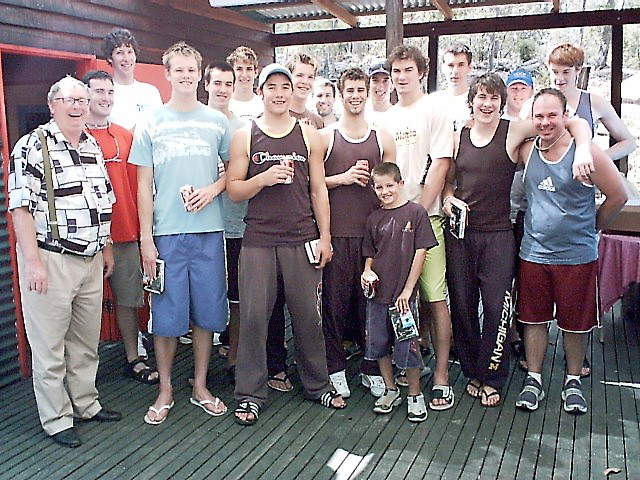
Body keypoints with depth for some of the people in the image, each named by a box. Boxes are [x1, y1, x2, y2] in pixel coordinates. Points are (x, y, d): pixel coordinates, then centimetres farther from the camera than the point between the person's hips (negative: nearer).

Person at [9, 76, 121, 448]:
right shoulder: (33, 146, -8)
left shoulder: (93, 147, 12)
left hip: (91, 260, 7)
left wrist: (107, 248, 18)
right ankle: (56, 420, 17)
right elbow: (21, 207, -13)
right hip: (50, 259, -6)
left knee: (87, 340, 16)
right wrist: (32, 262, -18)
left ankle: (86, 403, 32)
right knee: (50, 346, 3)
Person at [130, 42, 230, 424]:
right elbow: (144, 185, 3)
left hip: (208, 230, 1)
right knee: (167, 314, 3)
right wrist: (146, 238, -3)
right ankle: (166, 390, 20)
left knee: (207, 312, 7)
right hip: (166, 233, -1)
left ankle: (200, 386, 23)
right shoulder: (151, 123, 5)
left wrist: (212, 190, -8)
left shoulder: (217, 121, 9)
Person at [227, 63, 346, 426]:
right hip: (258, 241, -1)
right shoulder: (245, 137, 6)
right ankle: (250, 394, 14)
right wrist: (264, 179, -15)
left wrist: (325, 237, 4)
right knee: (254, 316, 1)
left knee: (308, 314, 7)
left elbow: (318, 189, 8)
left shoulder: (309, 135, 8)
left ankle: (318, 384, 24)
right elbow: (233, 190, 3)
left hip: (302, 240, 1)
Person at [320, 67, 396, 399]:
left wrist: (370, 179, -5)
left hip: (373, 231, 2)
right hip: (336, 231, -1)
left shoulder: (383, 138, 11)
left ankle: (371, 369, 19)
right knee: (334, 299, 1)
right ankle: (335, 368, 16)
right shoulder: (325, 136, 6)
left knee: (372, 300, 5)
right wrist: (343, 177, -10)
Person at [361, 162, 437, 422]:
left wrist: (408, 289, -10)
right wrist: (367, 271, -6)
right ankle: (390, 390, 29)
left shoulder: (416, 212, -4)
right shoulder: (374, 218, 7)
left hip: (404, 294, -4)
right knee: (378, 344, 11)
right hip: (377, 293, 5)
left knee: (407, 345, 2)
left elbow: (420, 252, -7)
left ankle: (415, 395, 20)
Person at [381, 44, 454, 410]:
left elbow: (440, 165, -7)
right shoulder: (386, 118, 16)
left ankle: (442, 375, 5)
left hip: (425, 216, -5)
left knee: (435, 297, -4)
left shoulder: (435, 112, 0)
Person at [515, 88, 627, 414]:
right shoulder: (527, 151, -1)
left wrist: (591, 227, 7)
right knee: (534, 318, 10)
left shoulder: (587, 153, -11)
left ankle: (573, 382, 28)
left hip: (577, 256, -3)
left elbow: (617, 196, -2)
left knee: (575, 322, 10)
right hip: (534, 252, 3)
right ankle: (533, 380, 24)